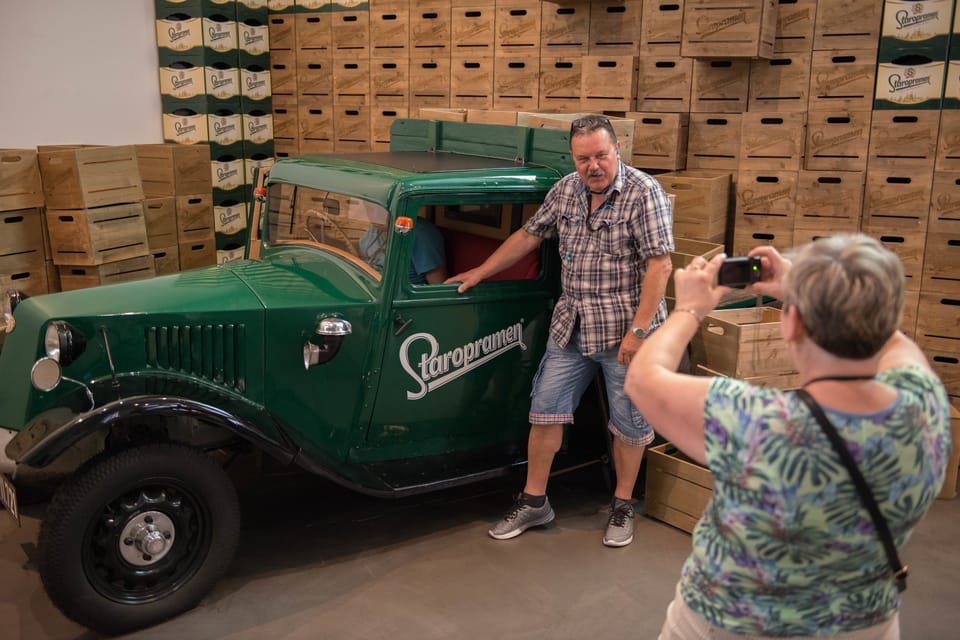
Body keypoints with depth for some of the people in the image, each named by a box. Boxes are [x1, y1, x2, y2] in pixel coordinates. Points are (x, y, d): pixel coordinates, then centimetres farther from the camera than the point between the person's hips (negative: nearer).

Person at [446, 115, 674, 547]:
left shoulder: (644, 193, -14)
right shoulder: (566, 190, 5)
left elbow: (659, 265, -19)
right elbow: (529, 235, 16)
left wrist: (638, 330, -23)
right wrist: (480, 273, 16)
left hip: (624, 332, -5)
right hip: (571, 328, 6)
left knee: (629, 423, 8)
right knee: (545, 412, 8)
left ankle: (622, 506, 27)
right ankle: (534, 502, 22)